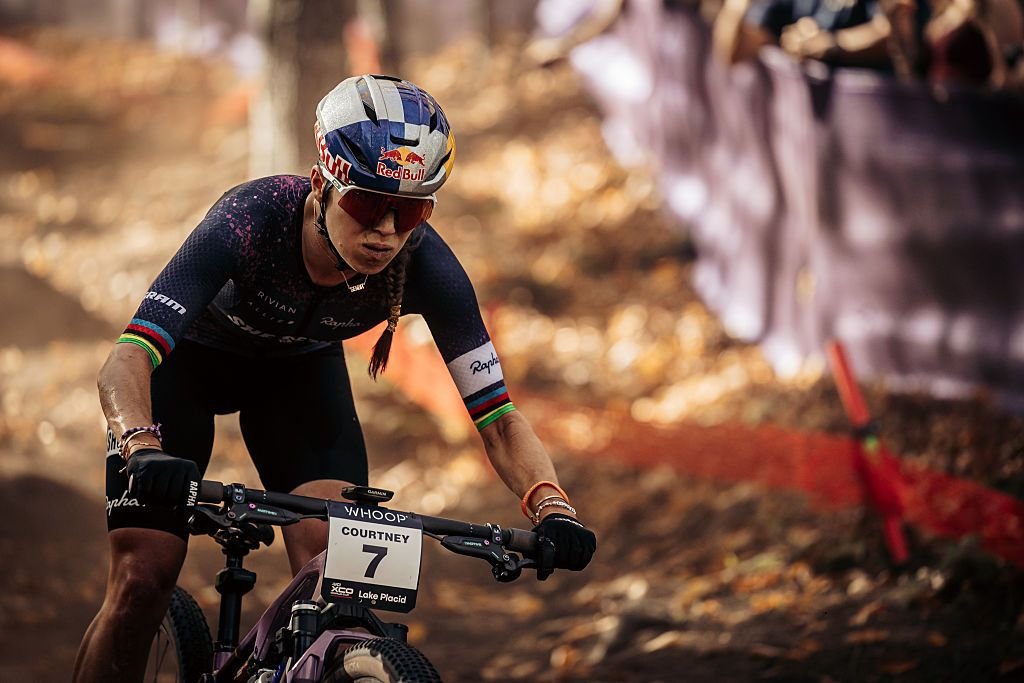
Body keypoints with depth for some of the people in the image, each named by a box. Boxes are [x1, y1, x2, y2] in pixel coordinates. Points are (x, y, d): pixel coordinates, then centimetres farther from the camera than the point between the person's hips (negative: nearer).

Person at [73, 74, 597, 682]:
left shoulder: (425, 267, -30)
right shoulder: (252, 220, -39)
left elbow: (498, 418, -27)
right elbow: (127, 358, -45)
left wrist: (553, 509, -46)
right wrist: (142, 449, -66)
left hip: (300, 370, 2)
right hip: (189, 359, -2)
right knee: (144, 579, -13)